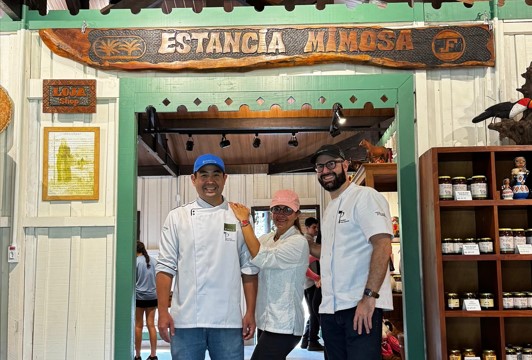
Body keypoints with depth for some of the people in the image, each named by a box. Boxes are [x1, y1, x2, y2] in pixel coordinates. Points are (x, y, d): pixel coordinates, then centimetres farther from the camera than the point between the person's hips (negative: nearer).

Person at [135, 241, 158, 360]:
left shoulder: (136, 261, -6)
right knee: (151, 325, 5)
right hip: (152, 296, 4)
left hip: (139, 296, -4)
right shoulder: (154, 261, 7)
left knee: (138, 326, 4)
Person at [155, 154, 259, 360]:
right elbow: (166, 267, 3)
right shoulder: (177, 217, 5)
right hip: (186, 320, 0)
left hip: (228, 320, 1)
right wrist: (163, 312, -4)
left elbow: (249, 269, 6)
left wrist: (250, 312, 1)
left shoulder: (238, 218, 5)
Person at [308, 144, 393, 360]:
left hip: (361, 306, -8)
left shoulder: (364, 196, -7)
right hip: (329, 309, 8)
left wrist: (369, 296, -24)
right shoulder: (330, 209, 19)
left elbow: (383, 246, -18)